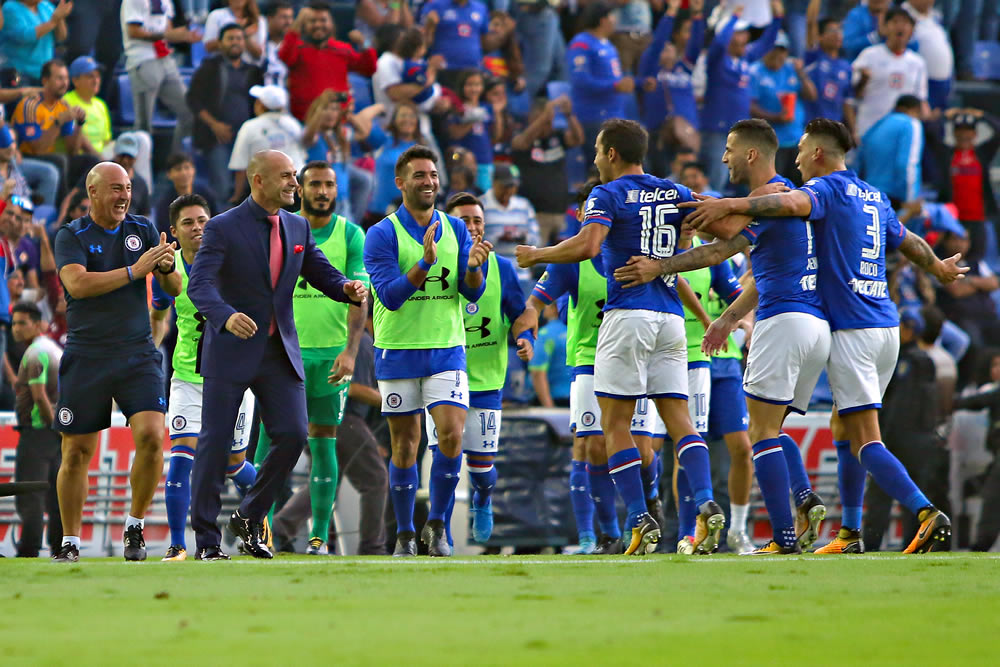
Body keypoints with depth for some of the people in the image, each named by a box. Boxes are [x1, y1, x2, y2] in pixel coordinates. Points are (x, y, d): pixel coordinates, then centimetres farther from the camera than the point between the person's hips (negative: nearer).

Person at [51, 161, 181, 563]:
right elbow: (77, 284, -19)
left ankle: (135, 526, 3)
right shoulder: (71, 237, -1)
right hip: (85, 359, -2)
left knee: (151, 437, -16)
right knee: (76, 452, 1)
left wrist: (167, 267, -16)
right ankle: (70, 542, 14)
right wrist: (134, 271, -22)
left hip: (138, 356, 2)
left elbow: (174, 289, 7)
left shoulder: (143, 230, 8)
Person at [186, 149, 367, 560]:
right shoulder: (223, 228, -8)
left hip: (280, 352, 5)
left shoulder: (297, 228, 10)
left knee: (293, 435, -7)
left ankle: (251, 517, 13)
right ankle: (206, 540, 7)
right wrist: (225, 315, -40)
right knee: (215, 443, -1)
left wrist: (348, 288, -11)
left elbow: (323, 275, 13)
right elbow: (199, 285, -19)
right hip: (232, 351, -5)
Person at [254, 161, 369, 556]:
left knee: (324, 442, 3)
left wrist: (350, 351, -16)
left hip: (332, 355, 0)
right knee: (272, 434, -9)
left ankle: (320, 535, 7)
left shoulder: (350, 235, 1)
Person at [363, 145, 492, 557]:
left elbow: (472, 292, 1)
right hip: (398, 350, -2)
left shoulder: (456, 230, 6)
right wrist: (425, 262, -30)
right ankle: (405, 535, 15)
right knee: (405, 446, 3)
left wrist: (474, 267, -21)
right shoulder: (382, 234, -6)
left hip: (447, 349, 2)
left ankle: (437, 526, 2)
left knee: (452, 435, -14)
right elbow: (390, 295, -16)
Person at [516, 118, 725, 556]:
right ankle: (707, 506, -15)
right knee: (677, 418, 4)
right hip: (671, 317, 5)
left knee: (615, 423, 1)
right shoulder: (674, 194, 15)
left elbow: (588, 244, -19)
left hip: (628, 315, -5)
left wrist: (537, 255, -5)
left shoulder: (608, 195, -2)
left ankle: (640, 520, -8)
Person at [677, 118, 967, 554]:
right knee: (844, 428, 18)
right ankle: (850, 534, 18)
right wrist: (939, 267, 54)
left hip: (852, 331, -8)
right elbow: (908, 242, 34)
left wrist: (730, 205, -37)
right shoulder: (873, 198, 18)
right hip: (886, 326, 8)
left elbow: (795, 203, -30)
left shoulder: (829, 187, -7)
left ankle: (928, 515, -26)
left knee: (865, 440, -12)